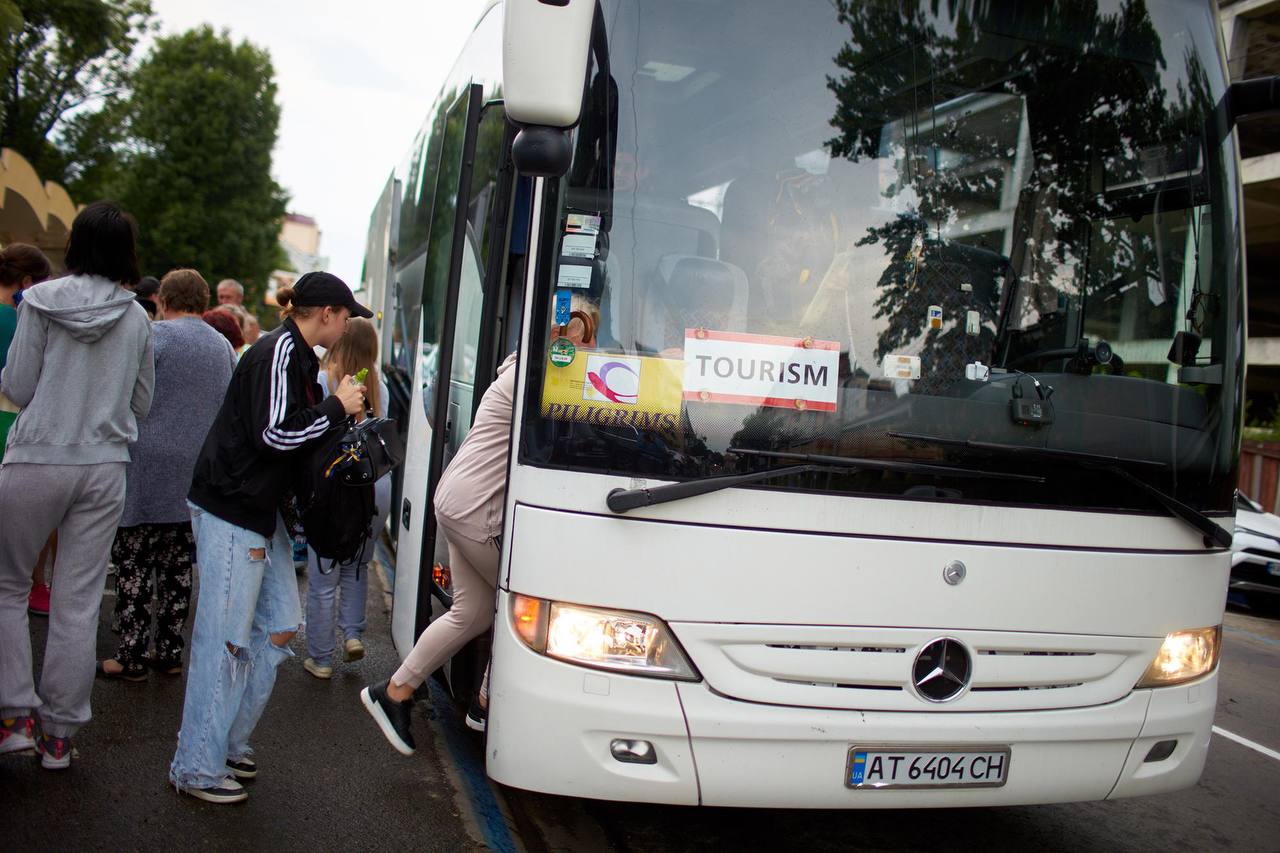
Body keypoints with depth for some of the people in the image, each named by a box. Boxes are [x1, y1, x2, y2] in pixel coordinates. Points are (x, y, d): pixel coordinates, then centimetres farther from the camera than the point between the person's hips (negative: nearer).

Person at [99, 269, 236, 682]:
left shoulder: (157, 336, -8)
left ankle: (131, 657, 3)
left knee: (134, 564, 1)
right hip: (196, 476, 6)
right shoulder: (223, 346, 11)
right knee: (178, 566, 11)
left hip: (149, 468, -6)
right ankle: (169, 651, 17)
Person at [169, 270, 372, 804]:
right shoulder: (278, 353, -15)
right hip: (230, 509, -10)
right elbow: (276, 434, -22)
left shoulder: (297, 355, 15)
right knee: (224, 639, -5)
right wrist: (337, 406, -12)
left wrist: (339, 411, 8)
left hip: (262, 510, 10)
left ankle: (227, 741, 22)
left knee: (278, 628, 11)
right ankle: (197, 768, 5)